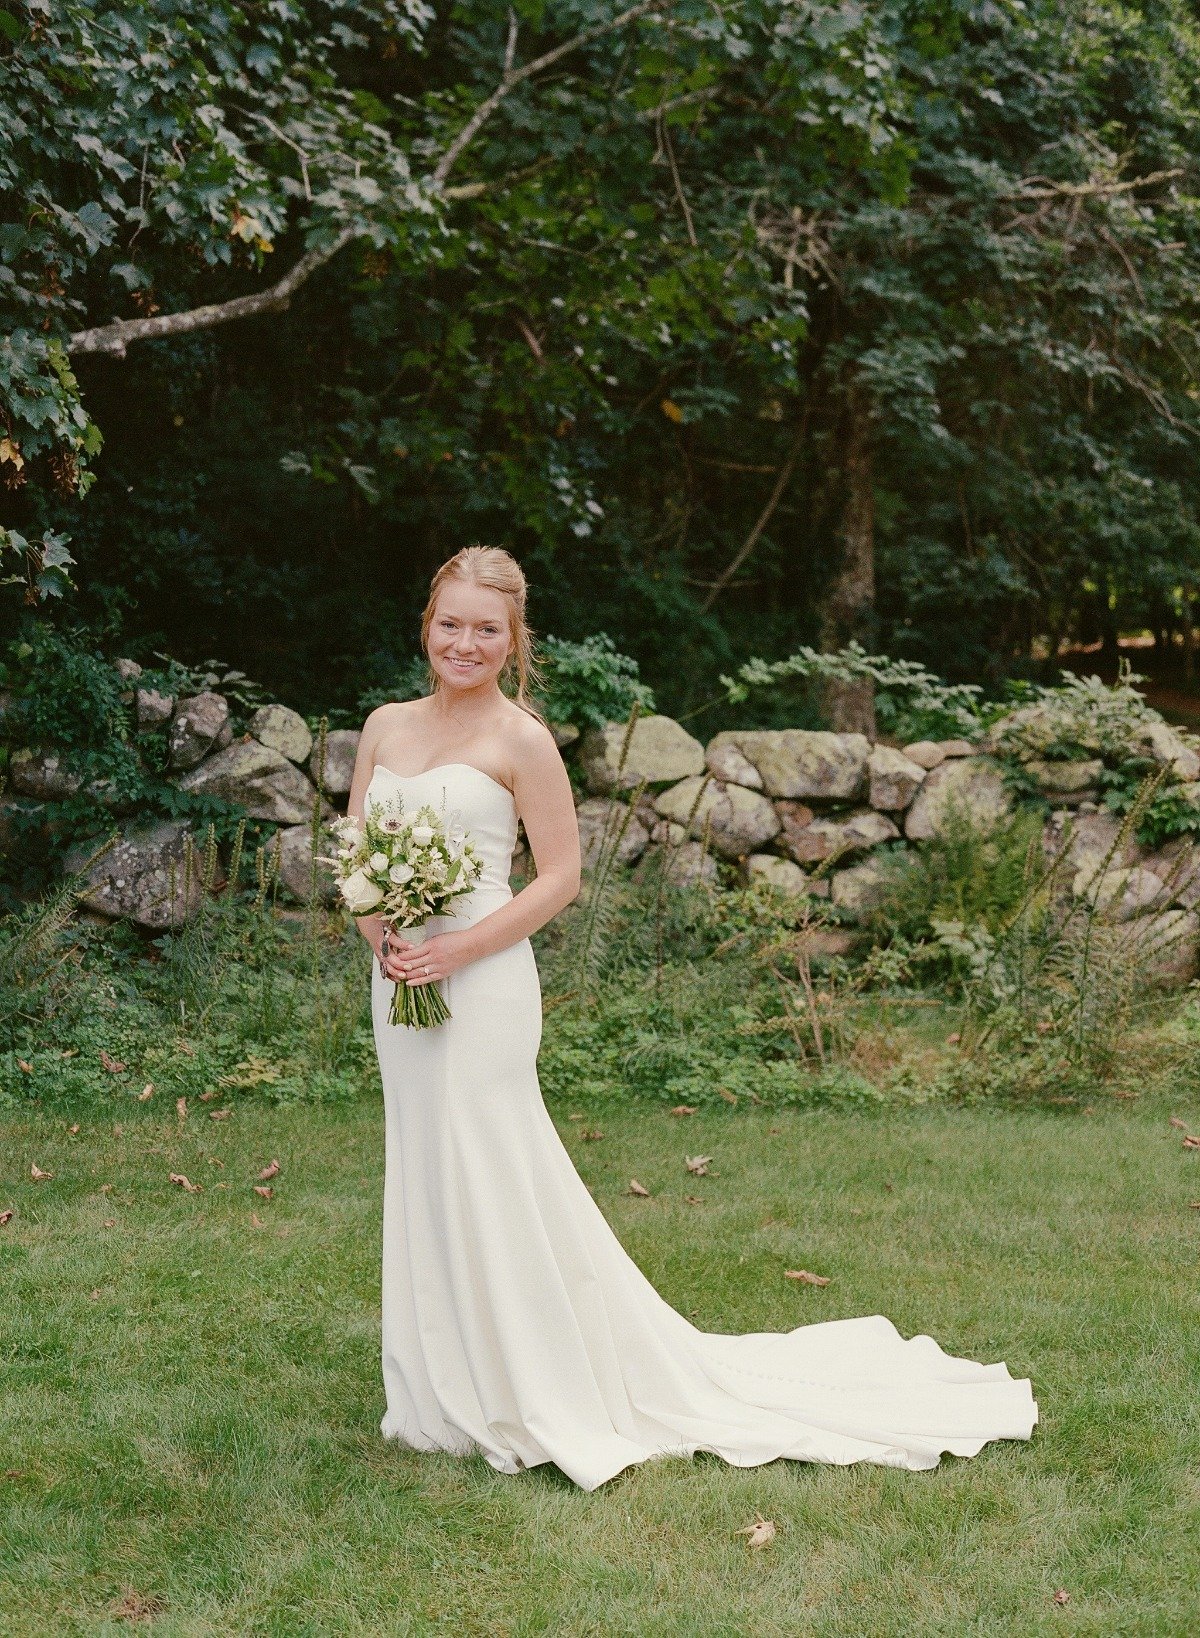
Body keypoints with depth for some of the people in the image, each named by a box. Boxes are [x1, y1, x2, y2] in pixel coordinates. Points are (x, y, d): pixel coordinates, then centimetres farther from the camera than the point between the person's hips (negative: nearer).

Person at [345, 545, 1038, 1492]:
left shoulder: (520, 740, -8)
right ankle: (447, 1388, 26)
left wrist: (455, 950, -16)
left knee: (487, 1182, -3)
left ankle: (538, 1399, 12)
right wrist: (378, 936, -6)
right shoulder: (386, 727, 9)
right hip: (399, 981, 7)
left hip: (481, 985, -6)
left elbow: (562, 876, -9)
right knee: (425, 1181, 13)